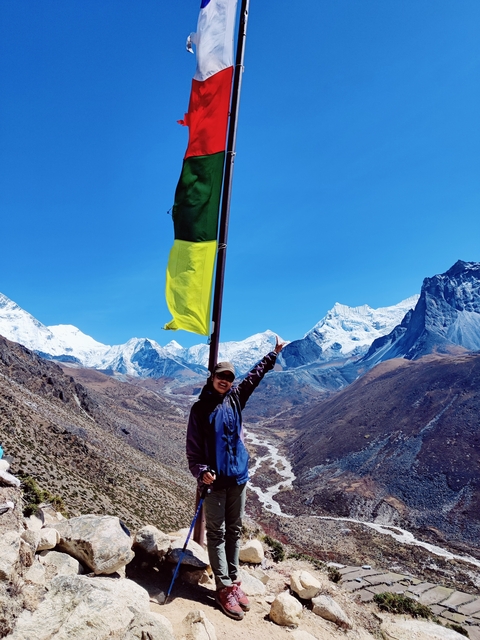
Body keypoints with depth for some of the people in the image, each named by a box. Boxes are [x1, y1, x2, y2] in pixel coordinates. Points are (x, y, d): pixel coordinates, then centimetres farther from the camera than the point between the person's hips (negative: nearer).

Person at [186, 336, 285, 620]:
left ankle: (234, 582, 26)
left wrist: (274, 354, 22)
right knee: (217, 533, 4)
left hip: (238, 476, 4)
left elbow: (255, 375, 17)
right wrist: (201, 471, -21)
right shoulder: (201, 407, -7)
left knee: (235, 531, 14)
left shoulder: (236, 398, 4)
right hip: (215, 480, -4)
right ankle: (224, 589, 13)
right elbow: (193, 446, -7)